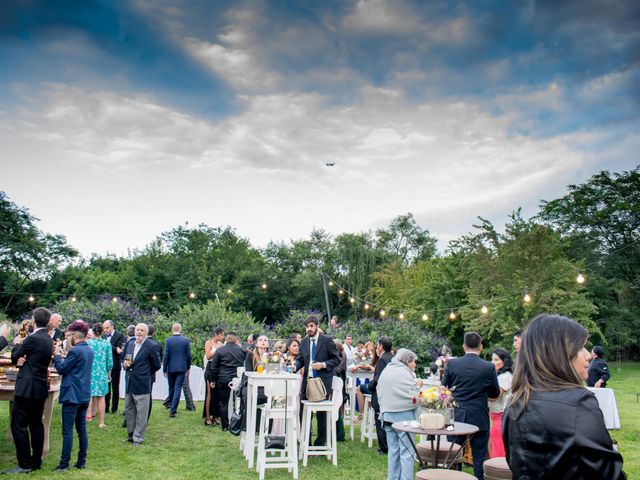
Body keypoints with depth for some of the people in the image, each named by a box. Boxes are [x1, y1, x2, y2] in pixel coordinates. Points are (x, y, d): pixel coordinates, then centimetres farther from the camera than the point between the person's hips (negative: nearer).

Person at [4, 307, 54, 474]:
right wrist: (23, 359, -5)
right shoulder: (48, 340, 10)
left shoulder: (32, 338, -16)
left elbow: (14, 357, -5)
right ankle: (36, 461, 19)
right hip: (40, 387, 9)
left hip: (27, 388, -9)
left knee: (18, 425, -3)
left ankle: (24, 464, -1)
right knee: (36, 424, 13)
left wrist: (17, 343, 12)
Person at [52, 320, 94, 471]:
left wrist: (57, 356, 4)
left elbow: (61, 369, -9)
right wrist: (65, 356, 14)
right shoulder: (89, 350, 11)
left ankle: (64, 464, 2)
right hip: (84, 395, 8)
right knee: (82, 429, 11)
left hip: (72, 395, -8)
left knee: (67, 431, -2)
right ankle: (81, 461, 16)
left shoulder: (75, 350, -16)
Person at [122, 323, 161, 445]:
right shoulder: (130, 344, 10)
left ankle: (138, 438, 10)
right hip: (129, 383, 7)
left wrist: (145, 374, 5)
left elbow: (157, 365, -4)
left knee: (141, 413, 1)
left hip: (142, 384, -7)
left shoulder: (151, 347, -10)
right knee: (128, 410, 16)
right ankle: (131, 434, 30)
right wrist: (125, 364, 0)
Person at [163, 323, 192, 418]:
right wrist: (188, 368, 12)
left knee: (171, 389, 16)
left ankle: (173, 408, 29)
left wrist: (164, 369, 2)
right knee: (178, 389, 0)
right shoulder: (186, 340, -4)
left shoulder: (168, 340, -6)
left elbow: (166, 356, -6)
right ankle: (172, 411, -7)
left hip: (171, 368, 1)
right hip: (182, 368, -1)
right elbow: (188, 356, -1)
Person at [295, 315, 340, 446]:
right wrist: (295, 366, -12)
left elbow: (336, 359, -3)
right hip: (307, 380, 4)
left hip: (322, 381, -4)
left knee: (321, 414, 6)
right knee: (303, 412, 5)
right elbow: (300, 359, 10)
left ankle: (320, 444, 19)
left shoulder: (327, 340, -6)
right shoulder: (304, 341, 7)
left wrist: (323, 364, -18)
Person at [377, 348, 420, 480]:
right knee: (406, 451, -1)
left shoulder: (385, 371, 11)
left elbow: (378, 390, 16)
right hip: (403, 416, -8)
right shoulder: (405, 373, -14)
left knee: (393, 450, 15)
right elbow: (414, 396, -17)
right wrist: (417, 385, 0)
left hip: (387, 414, 8)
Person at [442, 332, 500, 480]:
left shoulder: (452, 364, -7)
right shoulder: (488, 367, -9)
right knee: (479, 458, 8)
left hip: (456, 417, 1)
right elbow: (495, 393, 3)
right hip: (479, 419, -1)